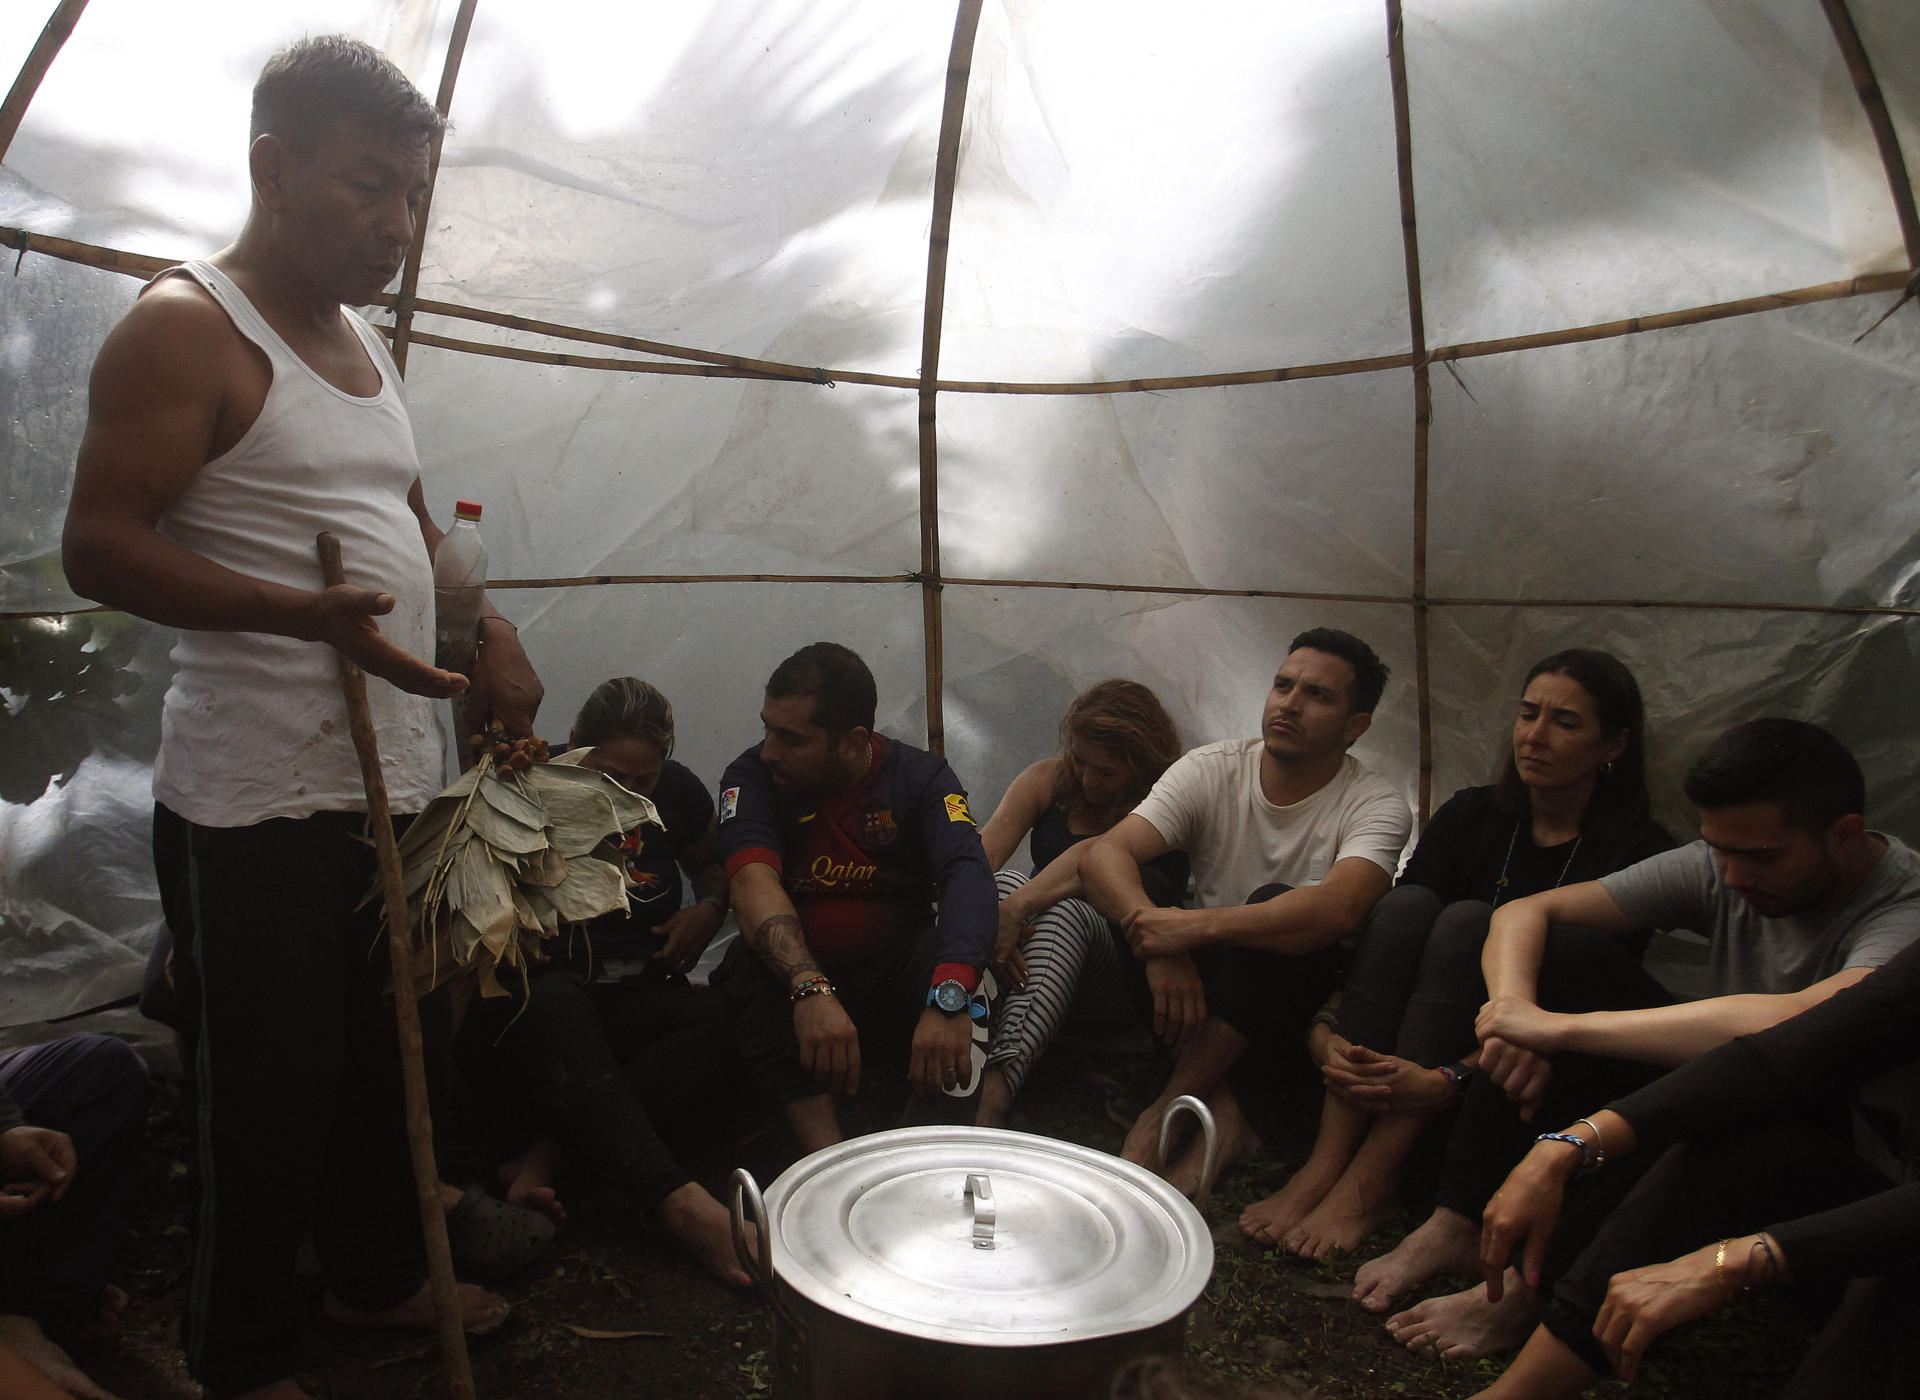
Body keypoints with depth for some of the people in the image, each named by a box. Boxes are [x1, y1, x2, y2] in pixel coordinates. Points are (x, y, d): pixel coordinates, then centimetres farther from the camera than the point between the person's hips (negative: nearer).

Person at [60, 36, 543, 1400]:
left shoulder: (366, 341, 16)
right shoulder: (184, 328, -9)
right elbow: (102, 546, -14)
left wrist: (491, 627, 8)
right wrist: (310, 613, -27)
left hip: (398, 775, 8)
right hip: (259, 798, -8)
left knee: (386, 1058, 19)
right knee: (273, 1090, 4)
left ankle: (381, 1273, 40)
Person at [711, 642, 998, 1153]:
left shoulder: (919, 775, -5)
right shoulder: (752, 777, -4)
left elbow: (968, 872, -23)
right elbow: (752, 879, -23)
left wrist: (948, 996, -44)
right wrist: (810, 989, -43)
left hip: (894, 968, 0)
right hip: (792, 970, 1)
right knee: (749, 967, -31)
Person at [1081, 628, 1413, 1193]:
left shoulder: (1377, 807, -12)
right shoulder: (1211, 770, -5)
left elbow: (1338, 910, -34)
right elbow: (1104, 855, -18)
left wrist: (1197, 926, -38)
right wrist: (1161, 946, -35)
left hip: (1296, 992, -2)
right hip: (1195, 978, 3)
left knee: (1275, 903, -32)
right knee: (1127, 896, -23)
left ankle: (1165, 1114, -27)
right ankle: (1216, 1108, -29)